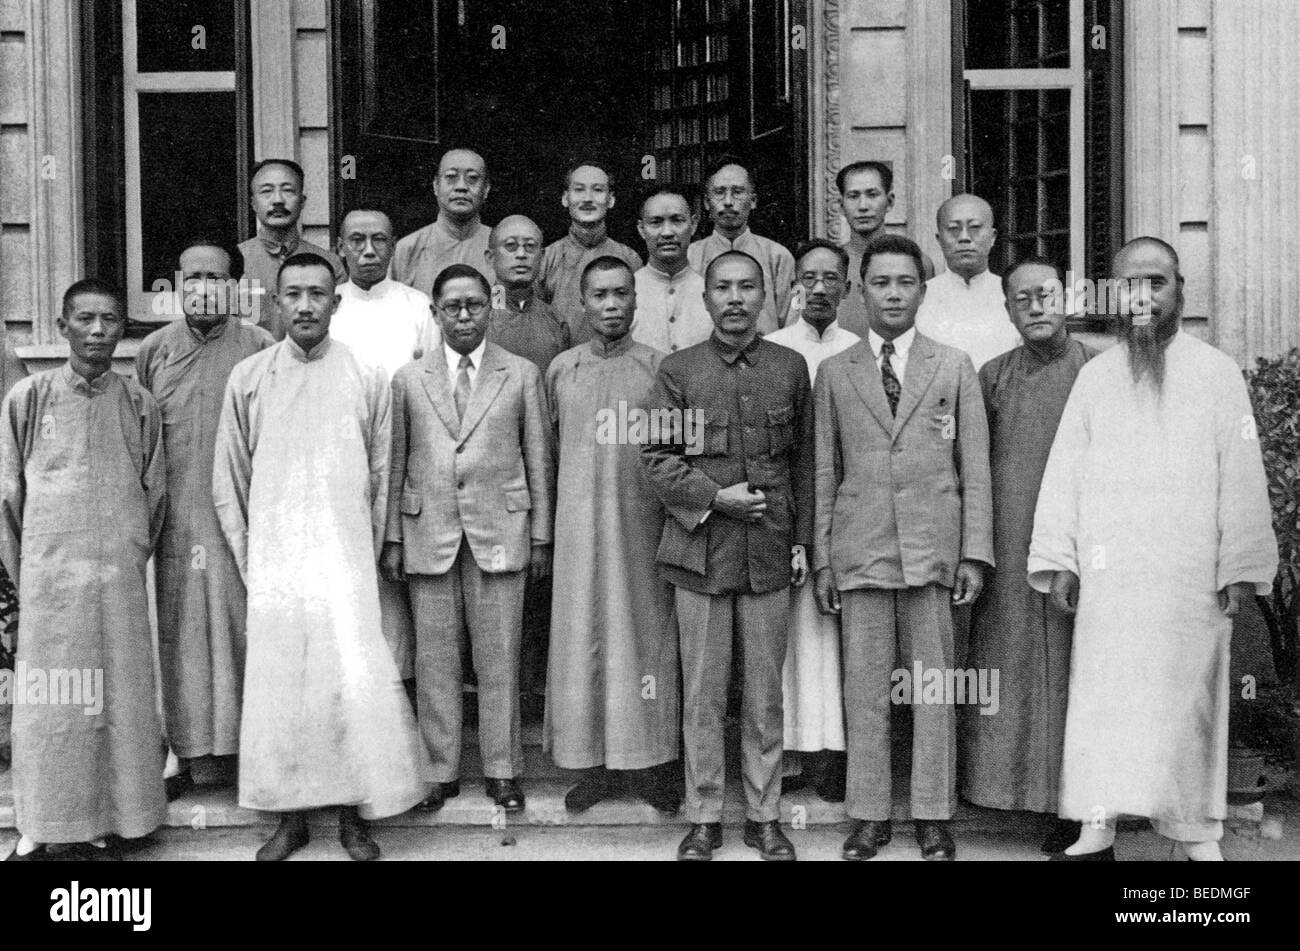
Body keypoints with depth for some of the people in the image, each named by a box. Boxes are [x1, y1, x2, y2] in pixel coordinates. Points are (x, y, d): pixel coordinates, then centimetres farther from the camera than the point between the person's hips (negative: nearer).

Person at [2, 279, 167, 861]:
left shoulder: (140, 405, 6)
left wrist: (130, 561, 8)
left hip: (120, 579, 2)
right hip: (49, 577, -1)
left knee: (118, 700, 3)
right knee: (48, 703, 2)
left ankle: (100, 825, 14)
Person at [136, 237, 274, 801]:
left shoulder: (260, 348, 0)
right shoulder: (154, 350, 8)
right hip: (177, 518, 2)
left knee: (245, 629, 2)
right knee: (180, 634, 6)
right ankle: (185, 754, 16)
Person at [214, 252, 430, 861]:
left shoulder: (367, 379, 3)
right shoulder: (248, 378, 4)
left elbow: (381, 476, 7)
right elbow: (228, 480, 9)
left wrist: (370, 554, 4)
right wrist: (247, 556, 5)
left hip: (346, 562, -1)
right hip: (273, 565, 1)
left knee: (356, 685, -5)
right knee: (277, 687, 4)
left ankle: (353, 815, 9)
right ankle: (290, 817, 17)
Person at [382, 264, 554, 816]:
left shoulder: (522, 375, 6)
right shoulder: (408, 379, 8)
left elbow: (539, 459, 6)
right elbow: (396, 463, 8)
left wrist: (541, 536, 3)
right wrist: (392, 538, 3)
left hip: (499, 532, -1)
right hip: (428, 535, 1)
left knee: (499, 660, 3)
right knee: (434, 660, 5)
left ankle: (502, 770, 15)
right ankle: (440, 771, 17)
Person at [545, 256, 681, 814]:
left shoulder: (660, 368, 2)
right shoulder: (561, 369, 7)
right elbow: (549, 449, 13)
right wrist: (544, 528, 10)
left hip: (643, 523, -1)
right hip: (580, 522, 1)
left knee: (646, 632, 3)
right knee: (584, 634, 3)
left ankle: (649, 763, 14)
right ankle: (595, 764, 13)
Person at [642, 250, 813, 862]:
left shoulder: (791, 368, 8)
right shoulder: (677, 370, 3)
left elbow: (804, 460, 10)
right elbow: (658, 459, 0)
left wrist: (801, 539, 6)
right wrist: (715, 497, -12)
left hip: (770, 555, 1)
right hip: (700, 552, -1)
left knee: (765, 694, 8)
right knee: (702, 695, 4)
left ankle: (764, 816, 19)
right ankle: (703, 818, 16)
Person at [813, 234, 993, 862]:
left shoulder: (954, 367, 8)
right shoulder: (834, 373, 10)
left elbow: (975, 466, 5)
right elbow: (824, 472, 9)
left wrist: (975, 553, -2)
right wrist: (821, 559, 4)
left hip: (932, 549, -1)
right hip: (859, 551, 1)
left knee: (934, 686, 3)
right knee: (864, 687, 4)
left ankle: (933, 816, 14)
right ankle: (869, 815, 14)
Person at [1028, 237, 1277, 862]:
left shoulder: (1216, 372, 5)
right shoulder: (1094, 377, 10)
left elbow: (1241, 477, 0)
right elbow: (1064, 472, 8)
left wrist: (1239, 568, -6)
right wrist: (1058, 561, 1)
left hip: (1191, 576, -1)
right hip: (1107, 574, 2)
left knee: (1188, 699, 2)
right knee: (1101, 698, 0)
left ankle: (1198, 836, 12)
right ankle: (1096, 832, 7)